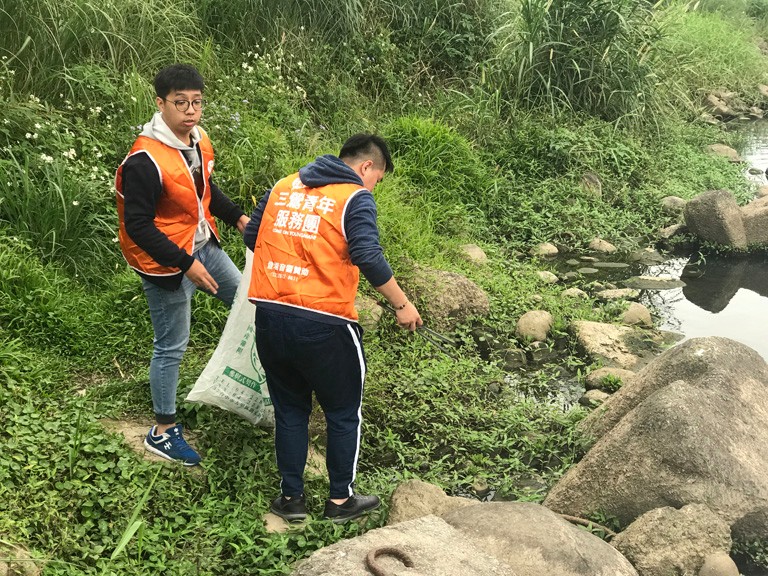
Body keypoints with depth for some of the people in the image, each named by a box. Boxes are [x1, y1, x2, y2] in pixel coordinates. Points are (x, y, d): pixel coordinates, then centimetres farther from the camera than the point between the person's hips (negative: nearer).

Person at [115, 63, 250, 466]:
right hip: (166, 263, -8)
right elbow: (138, 226, -25)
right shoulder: (145, 160, -27)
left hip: (204, 247, 8)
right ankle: (162, 432, 20)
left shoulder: (199, 141, -1)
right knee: (171, 346, 3)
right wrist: (185, 264, -26)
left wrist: (236, 217, 6)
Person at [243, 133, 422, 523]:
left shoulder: (283, 187, 11)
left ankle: (291, 498, 30)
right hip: (323, 325, -5)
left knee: (289, 409, 21)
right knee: (343, 413, 16)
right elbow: (368, 257, -19)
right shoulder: (356, 198, -6)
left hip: (269, 315, 5)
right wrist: (402, 305, -9)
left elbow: (251, 237, 15)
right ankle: (340, 500, 26)